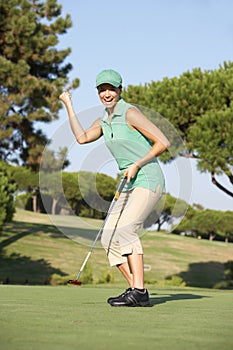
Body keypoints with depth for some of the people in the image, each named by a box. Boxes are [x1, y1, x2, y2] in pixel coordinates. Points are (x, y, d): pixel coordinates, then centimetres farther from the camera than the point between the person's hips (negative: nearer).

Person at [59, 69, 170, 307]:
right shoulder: (104, 120, 15)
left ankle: (139, 291, -25)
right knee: (109, 238, -1)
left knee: (125, 229, -24)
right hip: (129, 186, 9)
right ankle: (134, 288, 3)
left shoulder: (130, 113, -10)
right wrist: (68, 105, 10)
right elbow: (82, 137, 5)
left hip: (148, 180, -8)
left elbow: (163, 142, -12)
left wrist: (137, 164, -17)